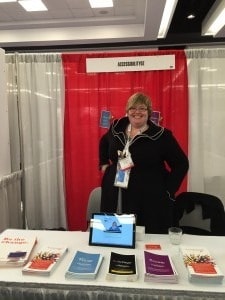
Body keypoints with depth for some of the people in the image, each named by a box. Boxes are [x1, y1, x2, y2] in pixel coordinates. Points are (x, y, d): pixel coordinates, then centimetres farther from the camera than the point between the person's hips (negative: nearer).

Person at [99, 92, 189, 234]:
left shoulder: (161, 135, -8)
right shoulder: (117, 127, 5)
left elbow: (181, 164, -3)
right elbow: (104, 142, 27)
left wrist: (168, 190, -8)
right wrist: (104, 163, 16)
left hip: (149, 199, -3)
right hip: (115, 197, 4)